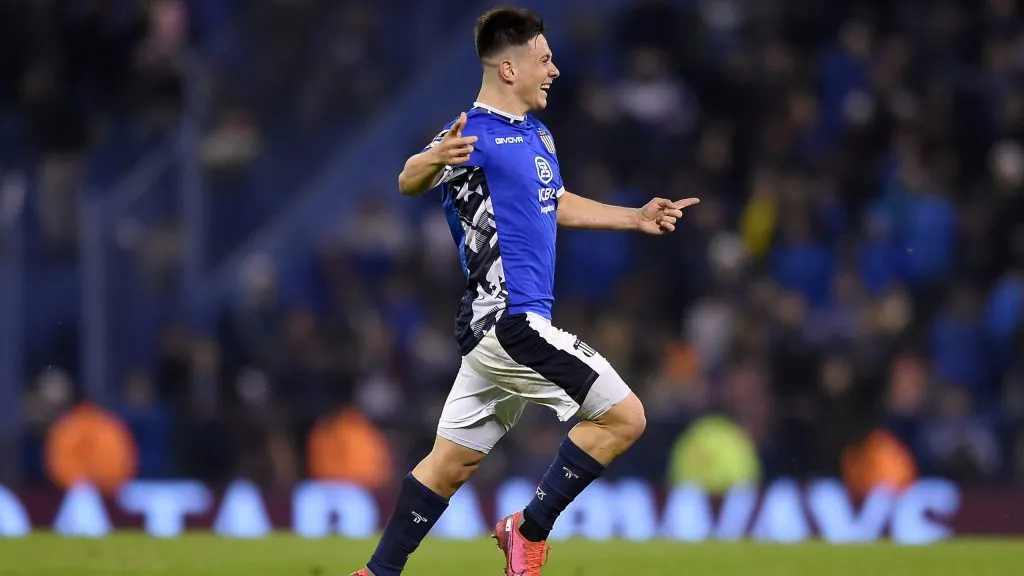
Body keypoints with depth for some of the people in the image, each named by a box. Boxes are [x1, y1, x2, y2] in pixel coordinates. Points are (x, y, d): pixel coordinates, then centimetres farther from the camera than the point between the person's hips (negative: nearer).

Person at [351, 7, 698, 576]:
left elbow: (555, 204, 35)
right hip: (508, 318, -9)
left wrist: (635, 218, 35)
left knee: (453, 460, 10)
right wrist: (433, 161, -52)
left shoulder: (536, 134, 18)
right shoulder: (474, 134, -13)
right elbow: (409, 181, -30)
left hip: (494, 325, 9)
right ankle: (529, 530, -2)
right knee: (623, 416, -10)